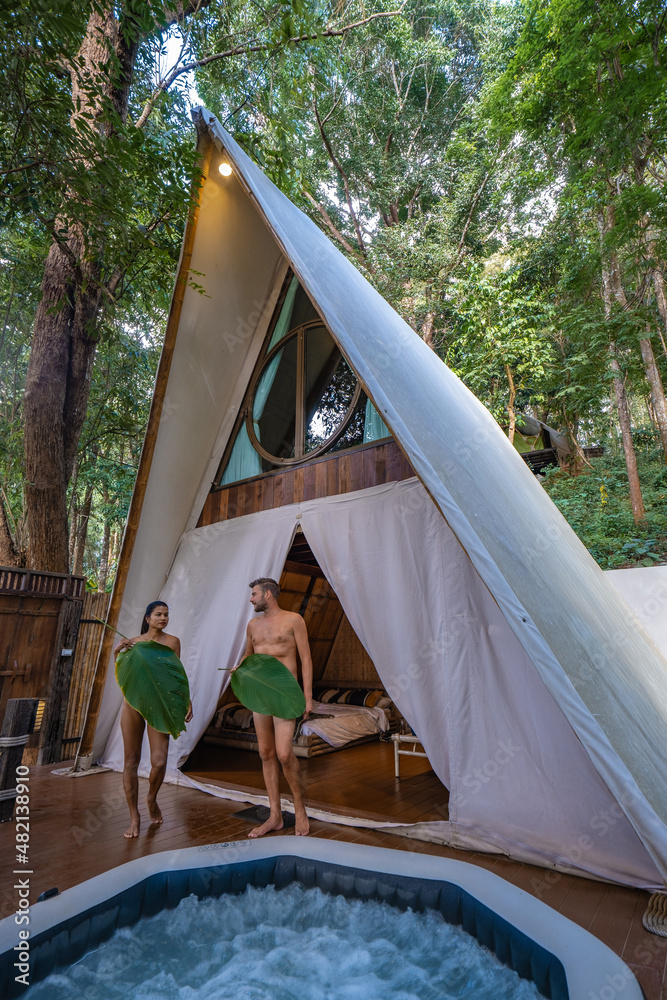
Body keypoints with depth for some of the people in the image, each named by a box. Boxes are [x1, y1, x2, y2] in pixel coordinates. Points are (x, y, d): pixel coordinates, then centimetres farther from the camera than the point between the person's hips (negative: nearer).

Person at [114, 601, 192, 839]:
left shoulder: (172, 641, 1)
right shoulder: (134, 641, 5)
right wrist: (117, 653, -14)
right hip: (133, 702, 2)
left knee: (159, 762, -7)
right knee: (131, 761, 6)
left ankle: (152, 799, 25)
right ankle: (134, 817, 22)